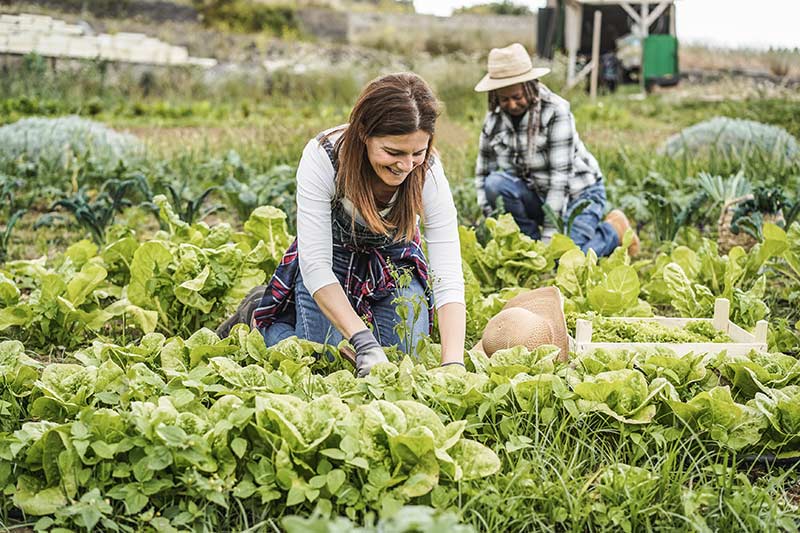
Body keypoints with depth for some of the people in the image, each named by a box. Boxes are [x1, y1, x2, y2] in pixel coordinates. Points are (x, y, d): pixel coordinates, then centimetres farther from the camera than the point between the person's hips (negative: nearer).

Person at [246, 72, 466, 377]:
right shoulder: (322, 157, -34)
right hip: (329, 266, -2)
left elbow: (448, 276, -32)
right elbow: (316, 265, -33)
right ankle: (260, 318, 19)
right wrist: (364, 342, -42)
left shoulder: (428, 172, -29)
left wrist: (452, 365, -44)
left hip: (396, 264, 2)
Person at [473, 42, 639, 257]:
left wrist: (549, 235, -27)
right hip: (536, 195, 4)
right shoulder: (493, 121, -5)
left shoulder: (556, 112, -21)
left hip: (578, 193, -4)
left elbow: (560, 175, -24)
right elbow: (483, 174, 0)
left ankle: (614, 230, 6)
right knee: (495, 183, -25)